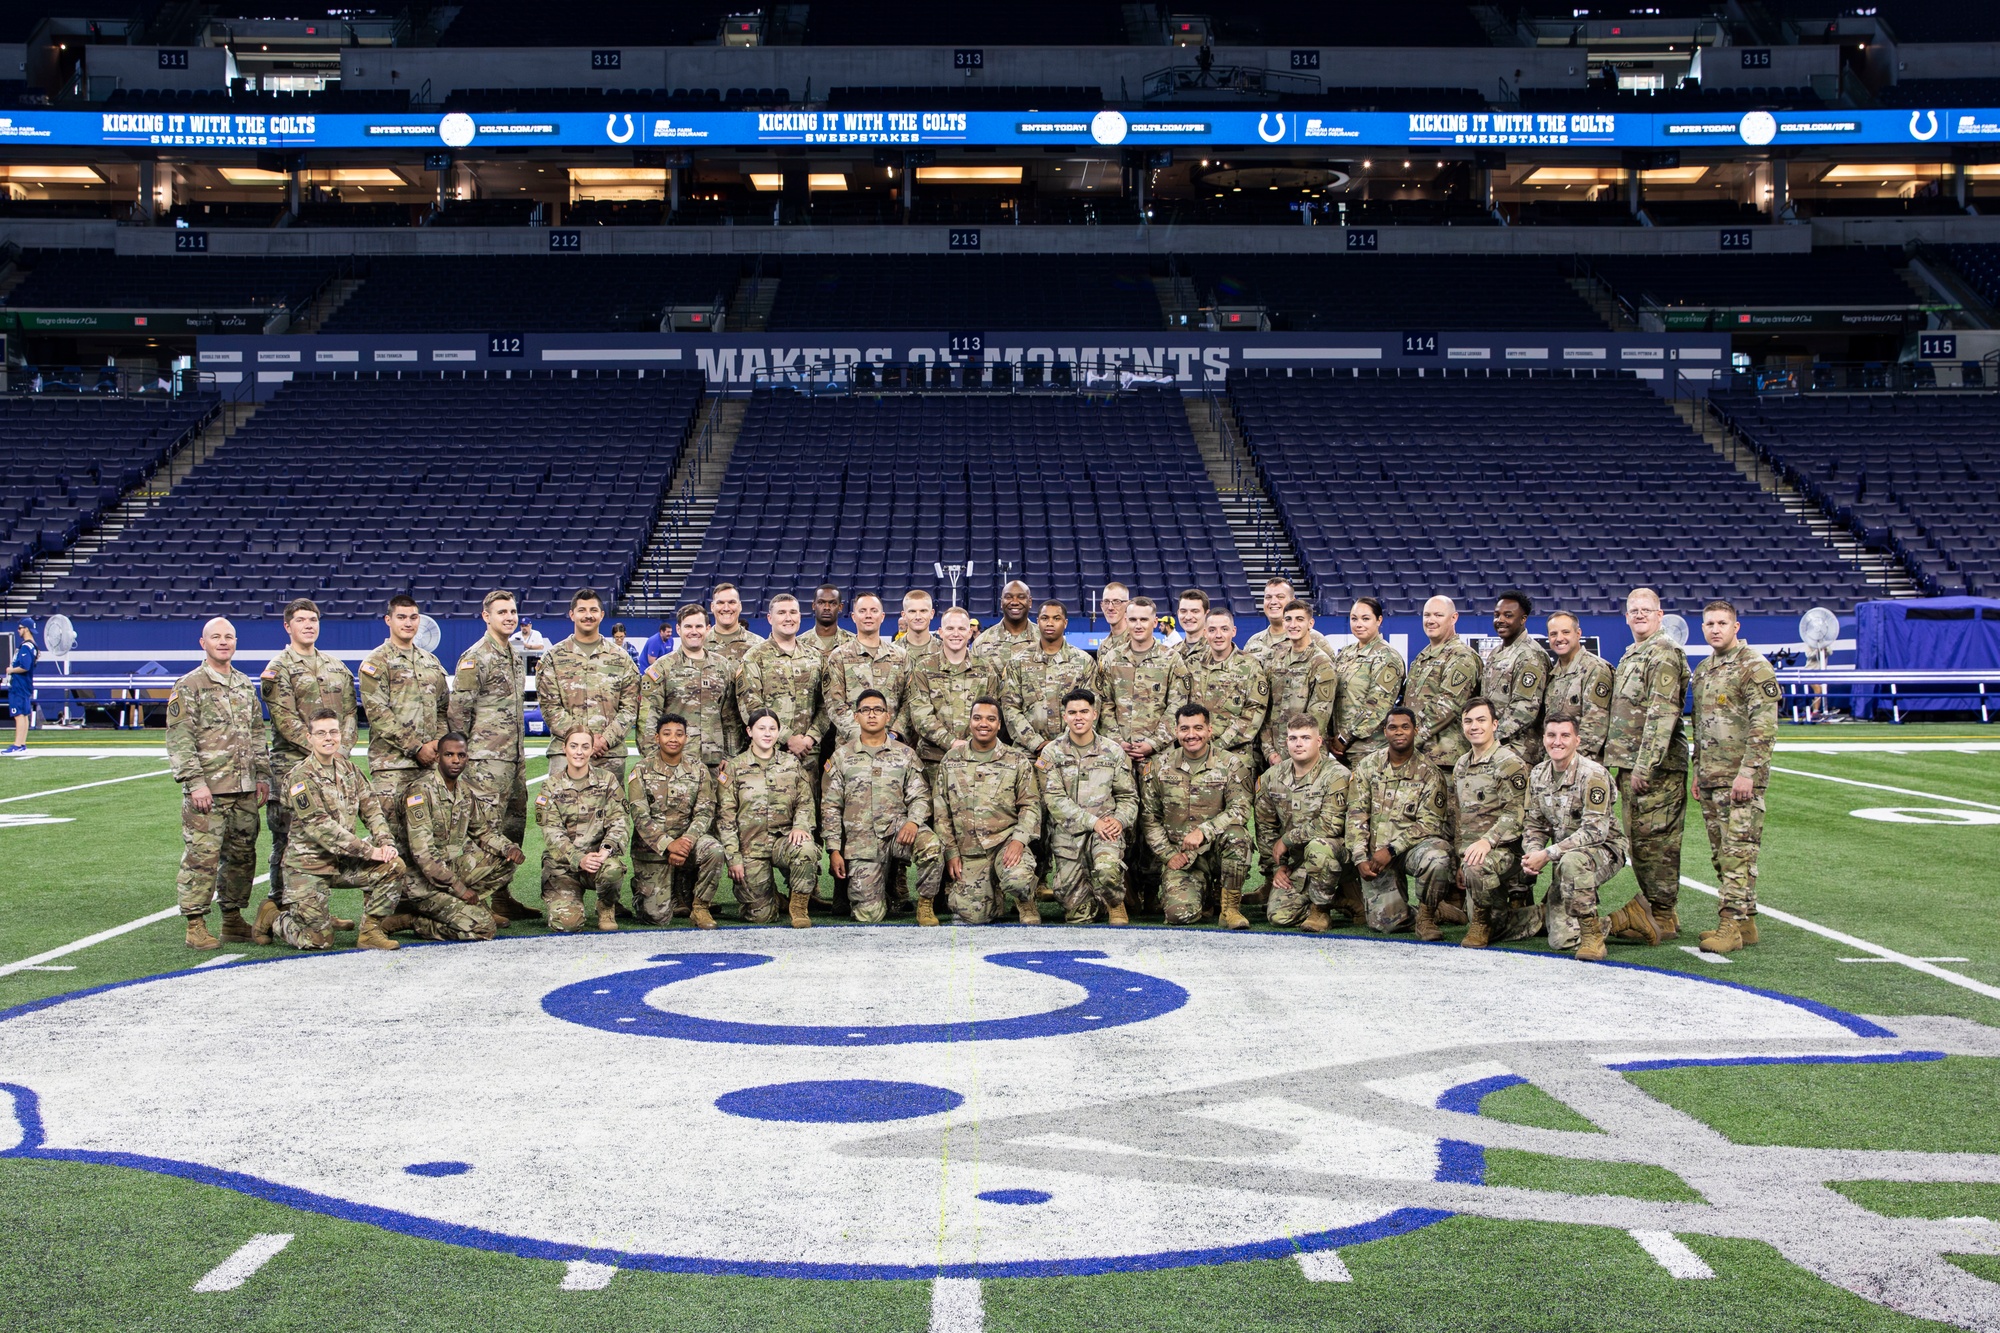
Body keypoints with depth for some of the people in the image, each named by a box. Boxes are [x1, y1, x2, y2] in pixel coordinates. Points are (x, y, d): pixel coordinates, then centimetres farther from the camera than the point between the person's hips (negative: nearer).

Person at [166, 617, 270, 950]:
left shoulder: (246, 685, 16)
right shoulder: (188, 687, -4)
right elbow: (179, 739, -9)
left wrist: (262, 775, 15)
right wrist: (195, 782, -16)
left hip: (244, 791, 6)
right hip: (207, 789, -6)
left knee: (242, 855, 10)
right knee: (201, 857, -7)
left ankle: (233, 919, 21)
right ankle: (196, 926, -1)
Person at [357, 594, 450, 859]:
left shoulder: (431, 663, 18)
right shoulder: (376, 662, -1)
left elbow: (443, 708, 21)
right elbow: (378, 713, -10)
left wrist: (439, 743, 2)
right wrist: (416, 747, -13)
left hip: (429, 762, 6)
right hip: (392, 763, -6)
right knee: (391, 832, -9)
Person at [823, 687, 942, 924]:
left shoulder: (905, 754, 10)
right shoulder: (841, 757, 9)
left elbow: (920, 796, 5)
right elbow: (830, 807, 8)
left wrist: (914, 821, -18)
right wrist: (834, 850, 0)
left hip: (897, 827, 0)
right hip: (861, 840, 0)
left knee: (930, 844, -36)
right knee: (869, 916, -8)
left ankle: (925, 903, -11)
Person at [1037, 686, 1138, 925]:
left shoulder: (1113, 751, 7)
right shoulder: (1051, 753, 2)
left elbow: (1128, 796, 10)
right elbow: (1054, 798, -8)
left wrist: (1120, 820, -12)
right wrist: (1093, 822, -16)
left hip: (1106, 827, 0)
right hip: (1067, 831, 0)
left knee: (1107, 869, -33)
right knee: (1076, 916, -5)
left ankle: (1115, 905, -1)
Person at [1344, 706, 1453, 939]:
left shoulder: (1428, 773, -2)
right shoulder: (1367, 766, 5)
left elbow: (1429, 823, -8)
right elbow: (1356, 815, 2)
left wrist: (1391, 849, -19)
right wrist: (1360, 858, -9)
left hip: (1412, 846, -1)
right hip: (1376, 853, 1)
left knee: (1437, 856, -37)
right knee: (1385, 922, -13)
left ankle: (1426, 916, -13)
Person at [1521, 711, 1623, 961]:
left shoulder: (1592, 774, -17)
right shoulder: (1538, 775, 4)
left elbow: (1594, 831, -23)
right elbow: (1533, 825, 10)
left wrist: (1547, 854, -26)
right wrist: (1532, 853, -12)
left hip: (1604, 851, -5)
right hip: (1564, 858, 6)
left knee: (1572, 861, -42)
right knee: (1562, 940, -9)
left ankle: (1592, 933, -25)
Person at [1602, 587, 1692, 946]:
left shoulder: (1664, 654, -11)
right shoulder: (1630, 656, 20)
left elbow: (1662, 714, -19)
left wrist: (1645, 765, -22)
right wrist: (1623, 764, 20)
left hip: (1656, 767, -9)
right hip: (1629, 765, 9)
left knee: (1654, 838, -6)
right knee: (1637, 839, 12)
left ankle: (1662, 918, 0)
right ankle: (1650, 904, 21)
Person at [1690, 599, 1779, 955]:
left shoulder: (1753, 666, -9)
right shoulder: (1703, 670, 17)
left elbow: (1764, 725, -15)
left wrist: (1748, 772, -20)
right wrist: (1698, 770, 20)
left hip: (1741, 778, -9)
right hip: (1711, 778, 9)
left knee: (1739, 852, -9)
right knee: (1720, 854, 9)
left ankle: (1732, 924, -9)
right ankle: (1745, 921, 16)